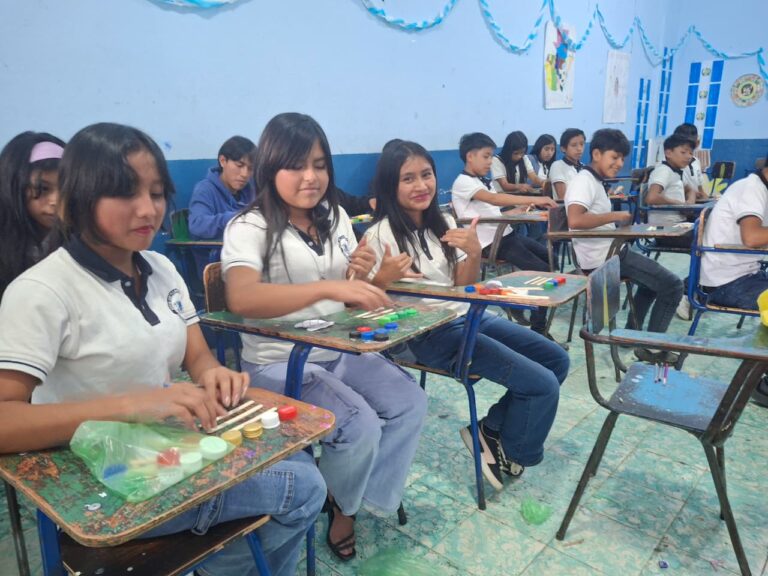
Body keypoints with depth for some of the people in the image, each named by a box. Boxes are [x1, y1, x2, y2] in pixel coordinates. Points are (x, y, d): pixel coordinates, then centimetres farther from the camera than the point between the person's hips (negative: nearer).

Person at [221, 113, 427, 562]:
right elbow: (241, 299, -33)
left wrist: (360, 277, -11)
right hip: (279, 363, -6)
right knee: (360, 426, -22)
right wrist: (329, 287, -42)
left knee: (410, 404, -9)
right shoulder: (250, 227, -13)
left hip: (340, 352, 7)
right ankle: (342, 505, 12)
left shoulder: (336, 216, 8)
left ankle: (361, 500, 12)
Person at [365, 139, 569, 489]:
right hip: (428, 334, -8)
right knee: (543, 384, -12)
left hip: (466, 316, 8)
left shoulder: (443, 223, 6)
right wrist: (384, 279, -36)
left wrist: (474, 253, -14)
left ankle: (492, 431, 18)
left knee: (557, 360, 13)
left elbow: (463, 285, 6)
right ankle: (511, 453, 16)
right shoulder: (381, 235, -14)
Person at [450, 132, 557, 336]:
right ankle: (538, 329, -7)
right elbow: (494, 199, -27)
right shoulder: (463, 182, -11)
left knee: (550, 258, 13)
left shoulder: (484, 182, 19)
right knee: (542, 270, -15)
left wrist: (523, 208, 1)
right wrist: (534, 199, -33)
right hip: (491, 242, -9)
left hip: (505, 234, 9)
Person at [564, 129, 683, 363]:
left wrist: (614, 219, 0)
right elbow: (574, 221, -34)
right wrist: (615, 216, -23)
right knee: (672, 286, -3)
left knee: (652, 280, 31)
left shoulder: (593, 181, 14)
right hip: (603, 258, -11)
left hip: (607, 253, 11)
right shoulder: (584, 181, -16)